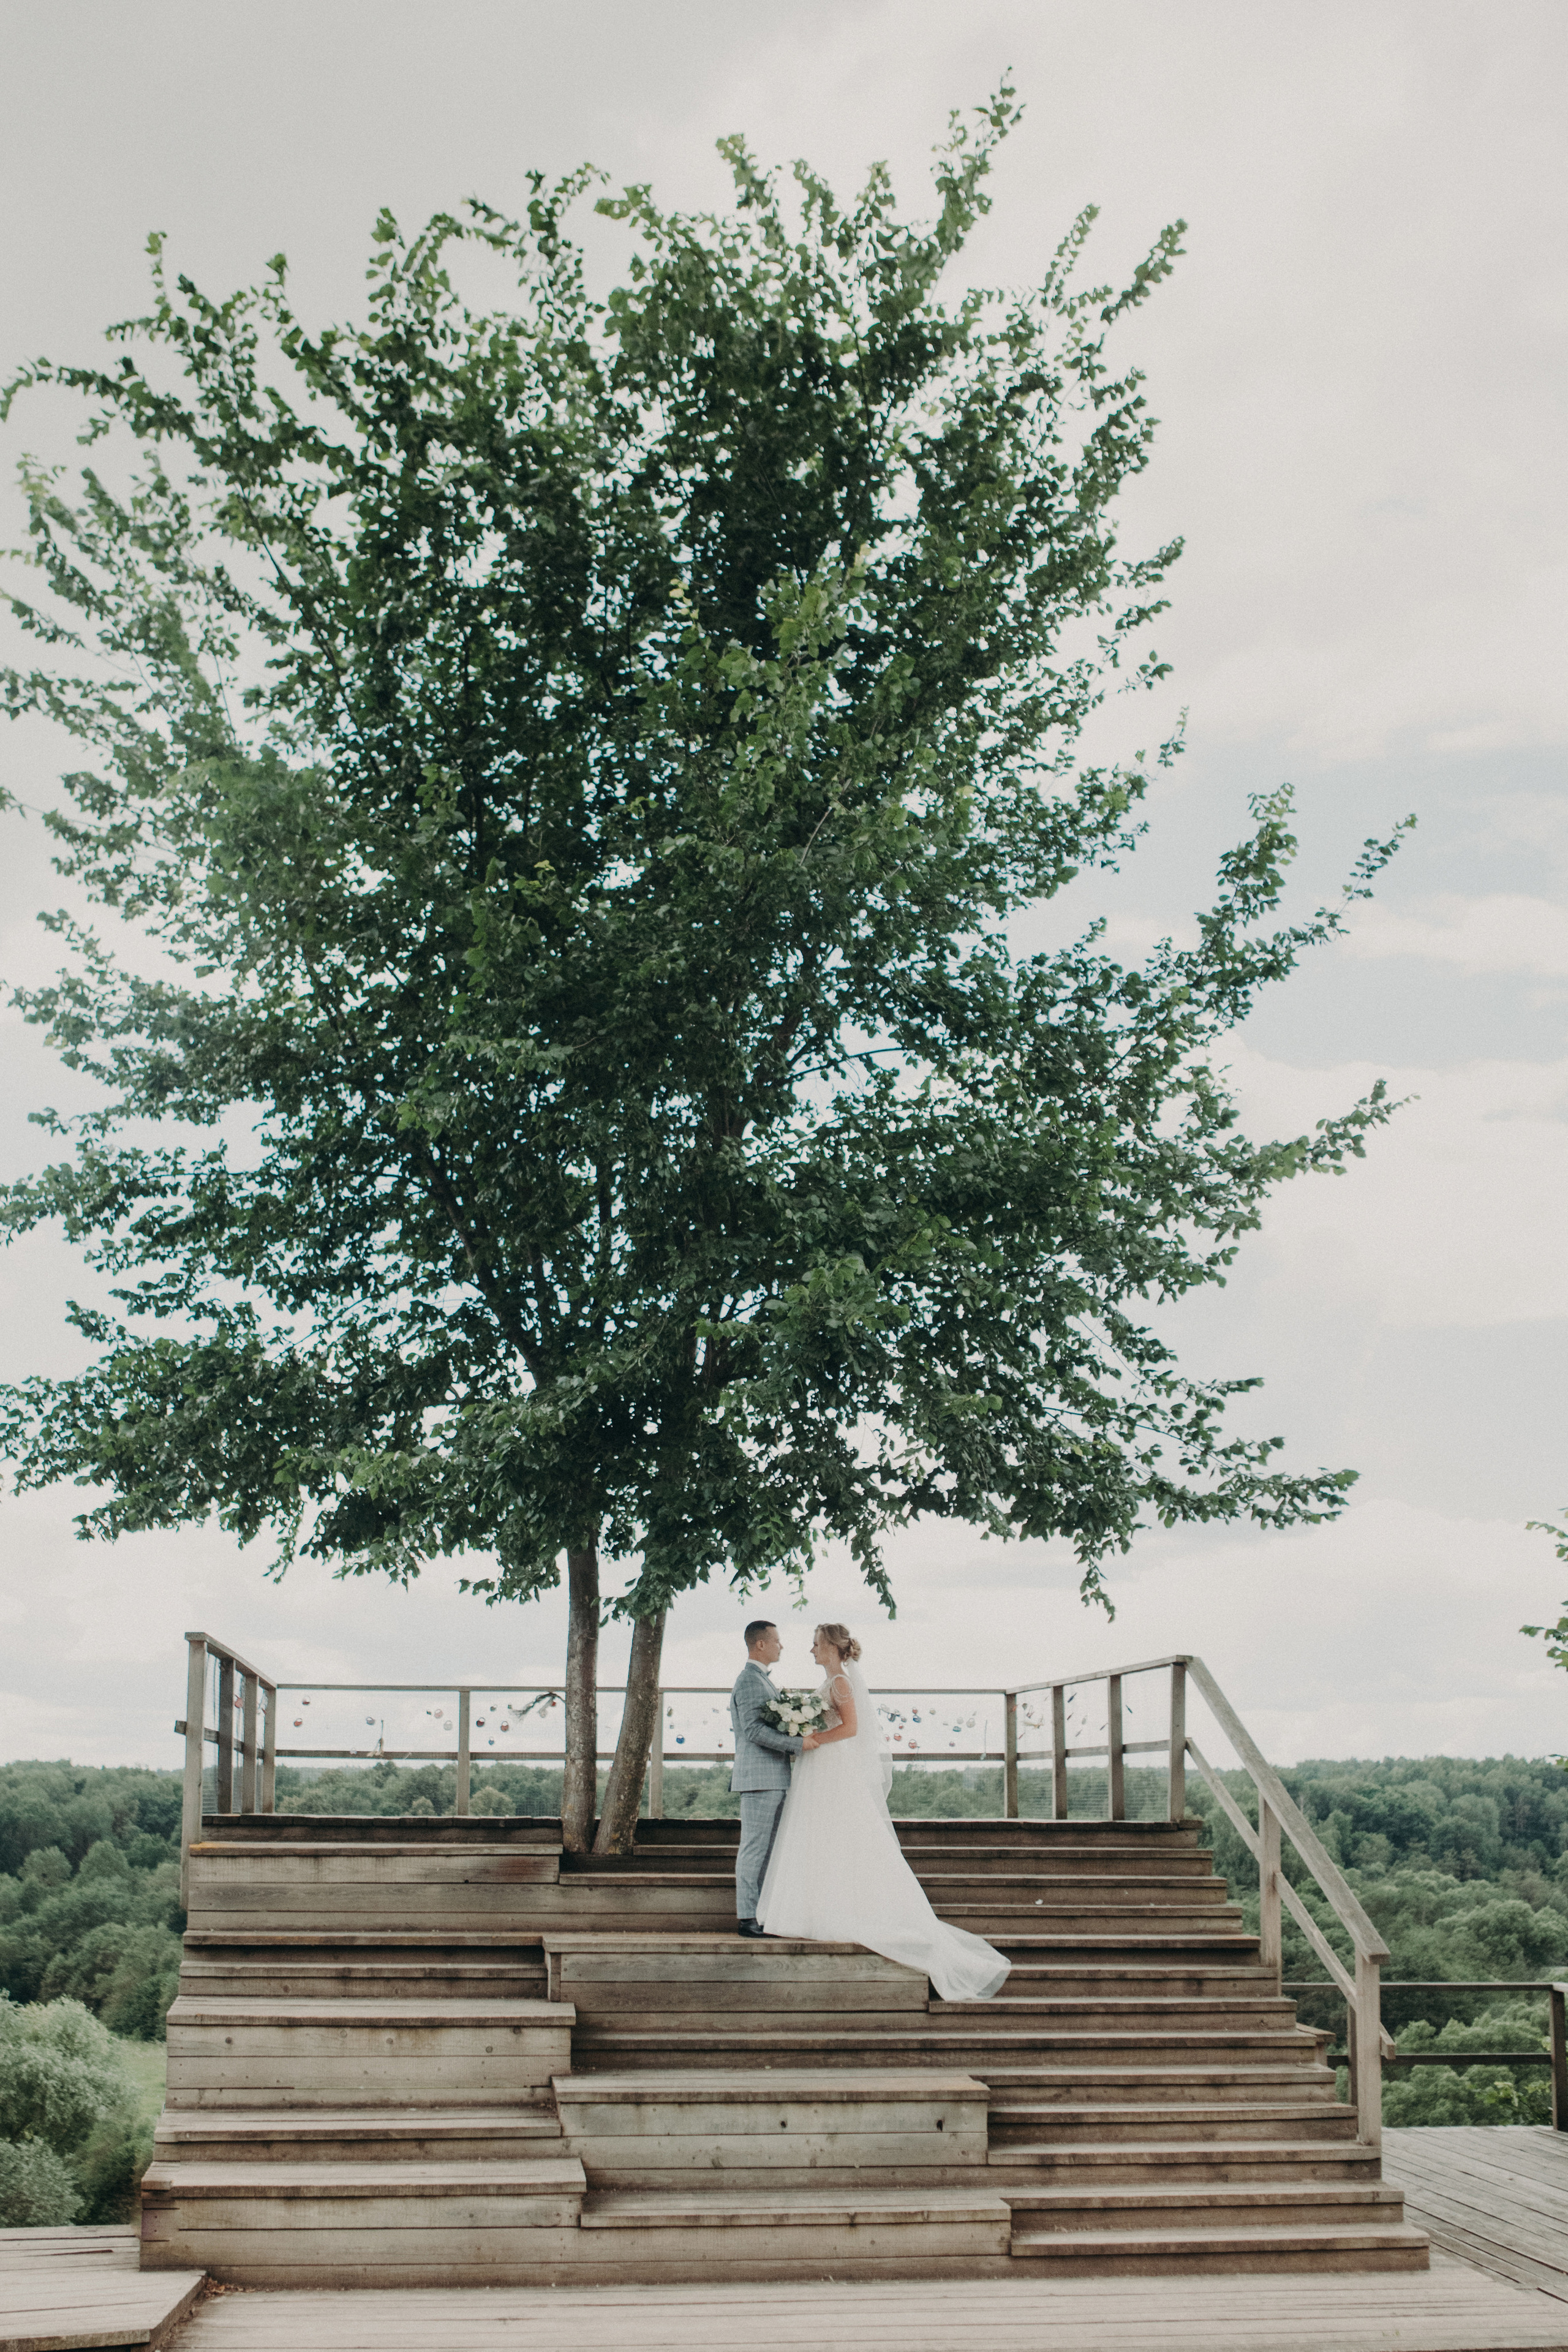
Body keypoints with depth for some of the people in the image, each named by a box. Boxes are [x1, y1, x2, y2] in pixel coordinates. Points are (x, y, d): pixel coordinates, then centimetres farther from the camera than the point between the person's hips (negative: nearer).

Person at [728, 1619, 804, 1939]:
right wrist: (798, 1744, -23)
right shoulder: (749, 1680, -13)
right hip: (759, 1779, -10)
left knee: (768, 1849, 10)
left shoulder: (762, 1680, 21)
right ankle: (746, 1918, -6)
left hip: (775, 1780, 10)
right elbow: (754, 1729, -22)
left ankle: (762, 1914, 13)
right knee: (755, 1847, -8)